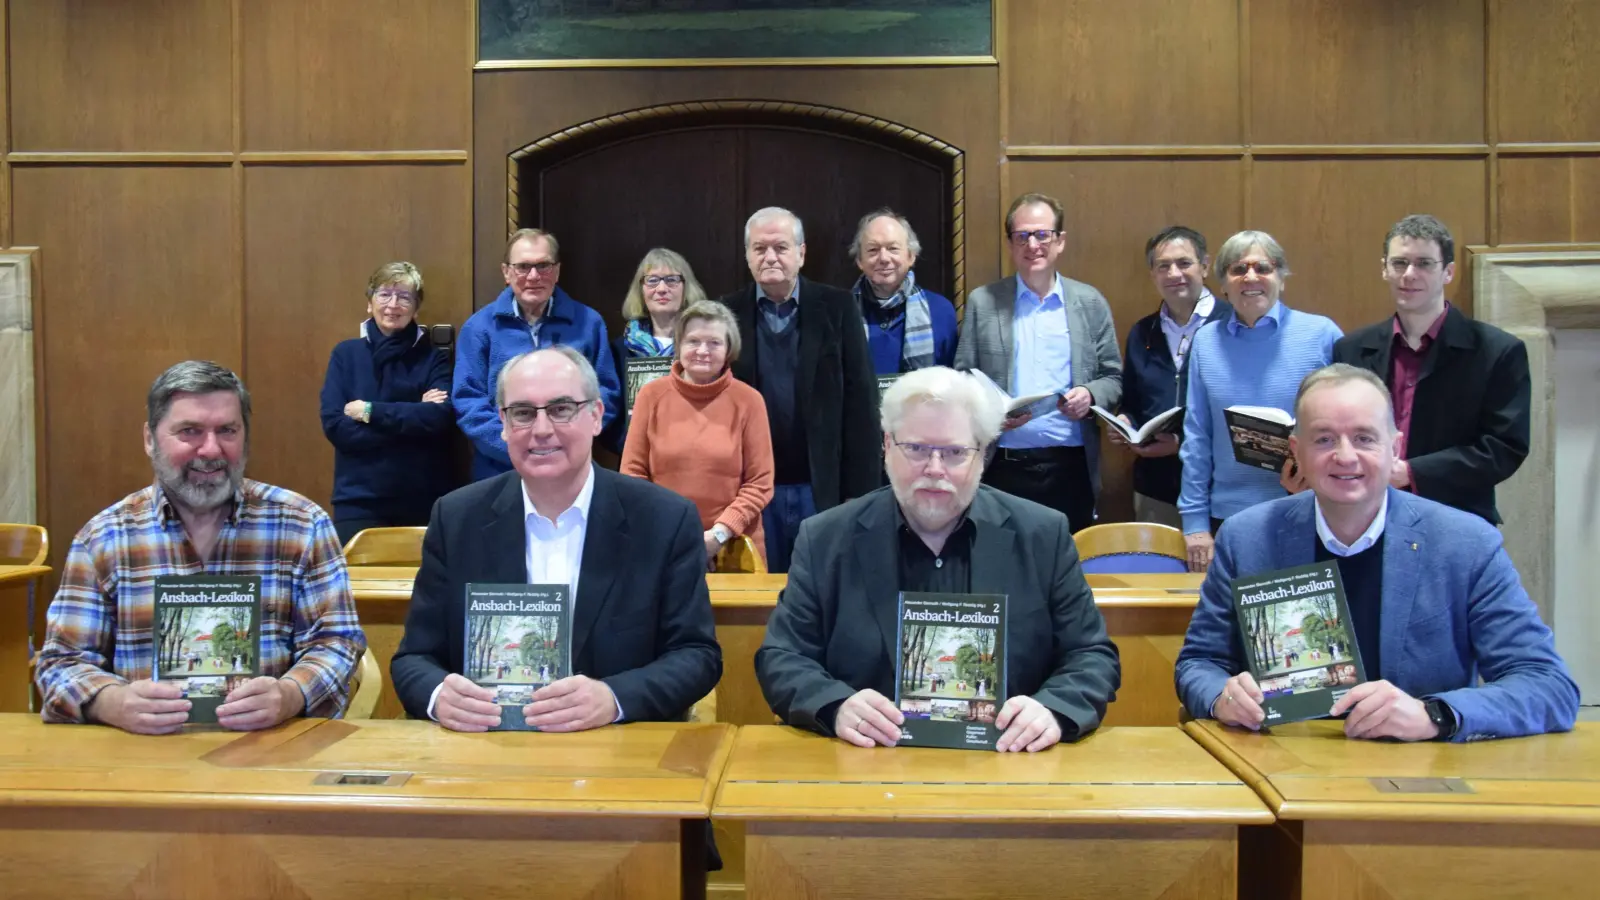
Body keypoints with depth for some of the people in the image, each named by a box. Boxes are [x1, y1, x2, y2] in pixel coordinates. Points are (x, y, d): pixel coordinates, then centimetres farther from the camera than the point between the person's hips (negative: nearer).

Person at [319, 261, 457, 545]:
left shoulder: (433, 358, 4)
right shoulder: (346, 354, 5)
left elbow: (440, 418, -13)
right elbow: (335, 426, -6)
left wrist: (369, 411, -12)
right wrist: (412, 417, -11)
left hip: (424, 501, 0)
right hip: (359, 501, 0)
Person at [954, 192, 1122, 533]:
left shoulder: (1090, 302, 8)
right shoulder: (982, 302, 5)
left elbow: (1113, 378, 10)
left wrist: (1090, 395, -12)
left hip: (1072, 466, 1)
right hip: (1005, 467, -1)